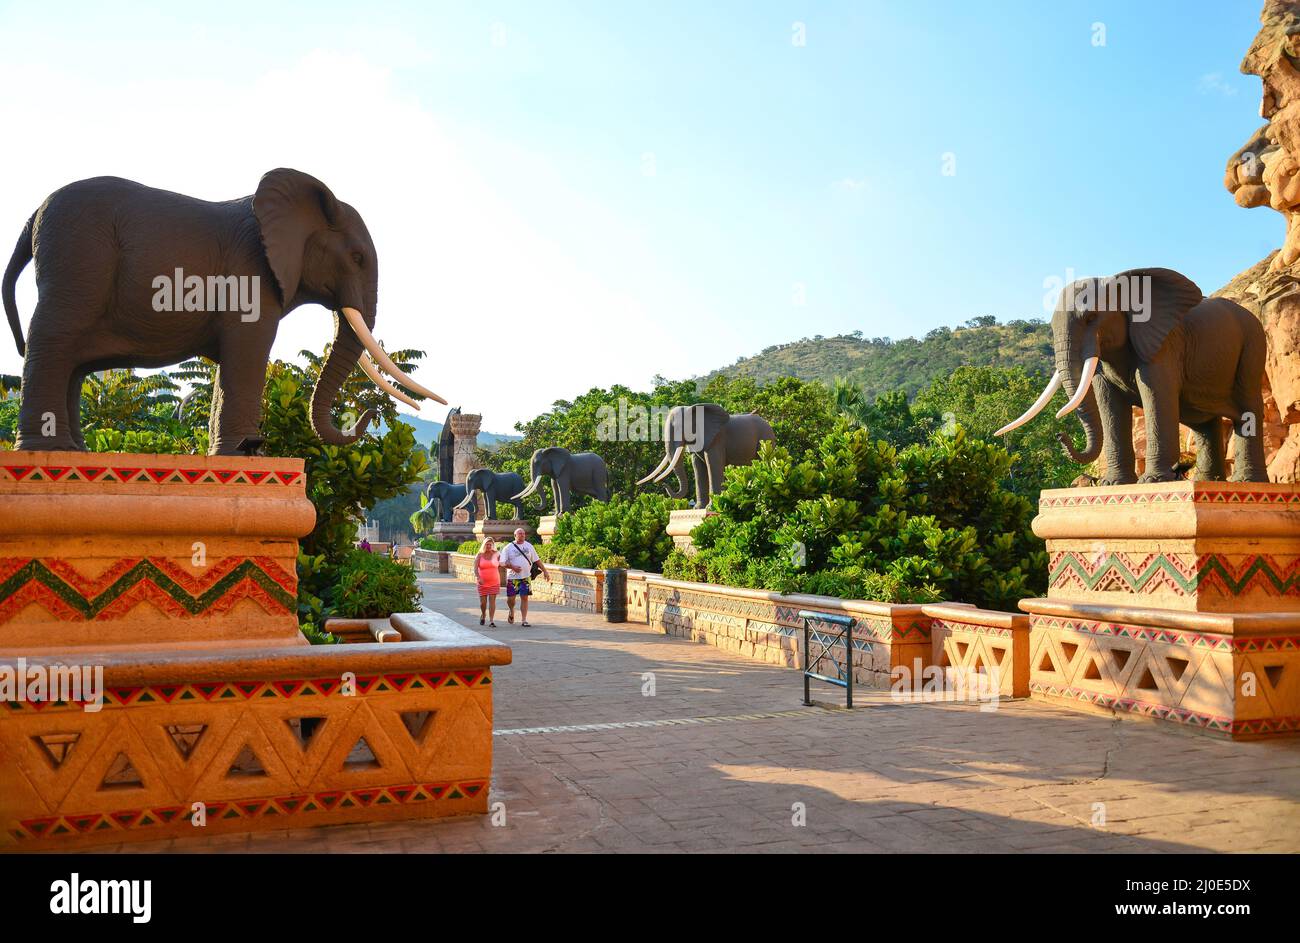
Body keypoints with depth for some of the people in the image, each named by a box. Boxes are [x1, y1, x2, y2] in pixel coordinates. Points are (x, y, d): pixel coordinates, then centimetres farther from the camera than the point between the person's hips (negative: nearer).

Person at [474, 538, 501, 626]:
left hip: (494, 582, 0)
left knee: (492, 601, -5)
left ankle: (491, 621, -3)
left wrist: (500, 581, 10)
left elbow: (500, 567, 11)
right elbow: (475, 568, -11)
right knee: (483, 602, 4)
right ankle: (483, 614, 34)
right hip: (482, 583, 0)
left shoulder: (496, 555, 3)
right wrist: (479, 578, -26)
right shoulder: (479, 555, -2)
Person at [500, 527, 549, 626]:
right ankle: (512, 612, 33)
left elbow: (537, 560, 12)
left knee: (524, 598, -2)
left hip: (526, 577, 2)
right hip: (512, 577, -2)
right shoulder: (509, 547, -1)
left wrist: (545, 570, 7)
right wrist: (512, 567, -20)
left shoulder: (529, 546, 7)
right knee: (510, 598, 2)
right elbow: (503, 562, -4)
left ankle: (523, 620, 3)